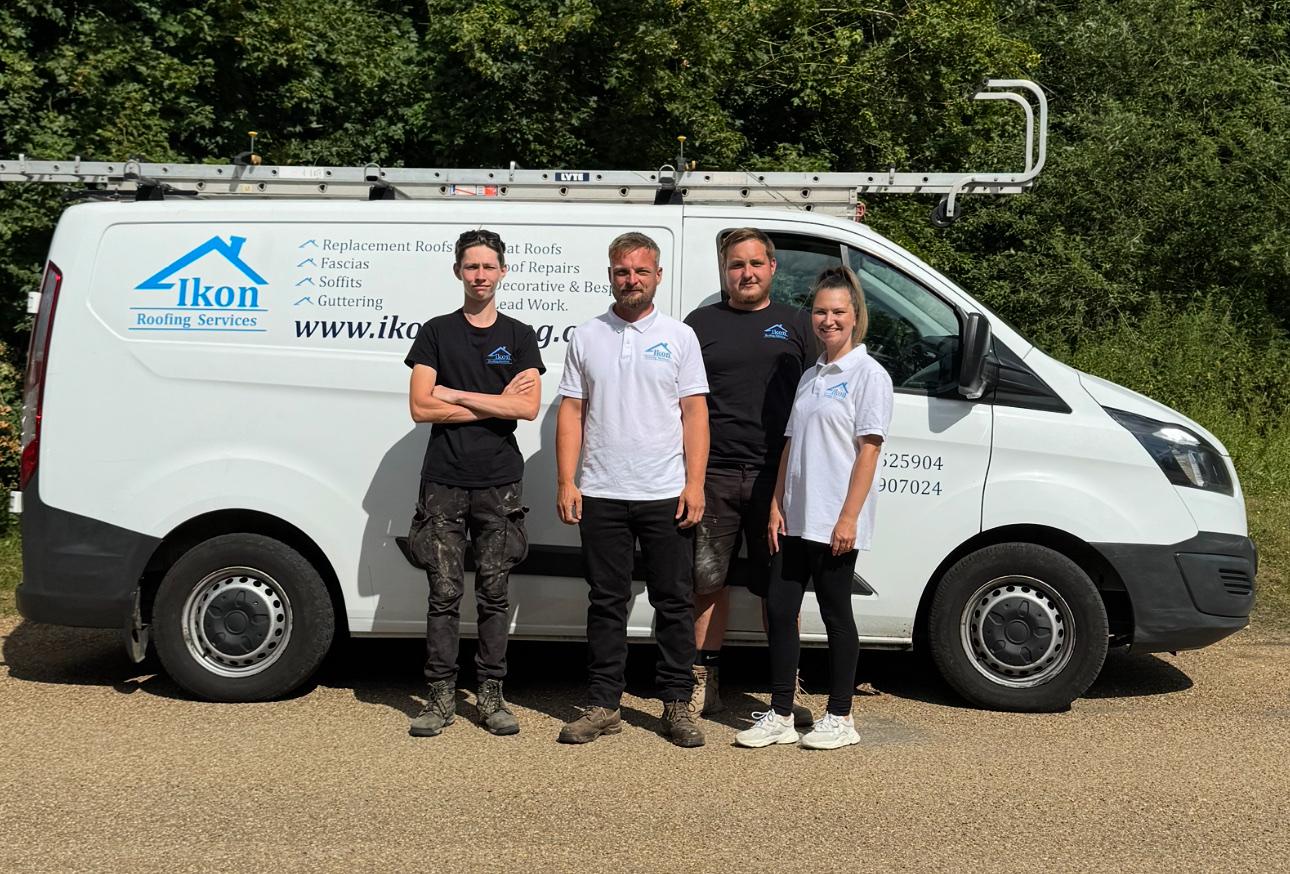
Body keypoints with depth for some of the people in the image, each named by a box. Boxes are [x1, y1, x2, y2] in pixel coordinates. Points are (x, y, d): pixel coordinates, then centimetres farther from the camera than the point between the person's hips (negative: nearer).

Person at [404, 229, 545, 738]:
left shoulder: (519, 337, 9)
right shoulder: (436, 333, 8)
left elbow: (529, 407, -5)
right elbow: (421, 407, -3)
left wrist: (457, 395, -7)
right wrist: (496, 402, -5)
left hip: (499, 484, 0)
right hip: (443, 483, 0)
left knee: (493, 594, 4)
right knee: (444, 593, 1)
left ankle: (490, 695, 12)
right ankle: (441, 696, 8)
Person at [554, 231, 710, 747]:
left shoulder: (679, 337, 6)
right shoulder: (586, 338, 9)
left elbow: (695, 413, 2)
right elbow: (571, 413, 7)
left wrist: (694, 484, -7)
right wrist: (566, 483, -1)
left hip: (666, 494, -1)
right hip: (601, 494, 1)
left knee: (674, 602, 4)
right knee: (606, 602, 7)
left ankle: (677, 704, 14)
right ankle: (603, 705, 15)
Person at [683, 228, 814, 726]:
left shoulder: (796, 324, 11)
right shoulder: (701, 324, 10)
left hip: (777, 475, 0)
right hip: (714, 474, 0)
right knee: (709, 582, 6)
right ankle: (705, 681, 16)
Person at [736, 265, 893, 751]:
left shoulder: (868, 375, -6)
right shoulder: (810, 377, 15)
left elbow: (868, 451, -12)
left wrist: (849, 518, -17)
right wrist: (777, 506, 8)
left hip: (835, 523, -7)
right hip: (795, 518, 7)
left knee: (835, 615, 3)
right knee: (779, 609, 7)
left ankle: (839, 717, 16)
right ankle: (780, 715, 16)